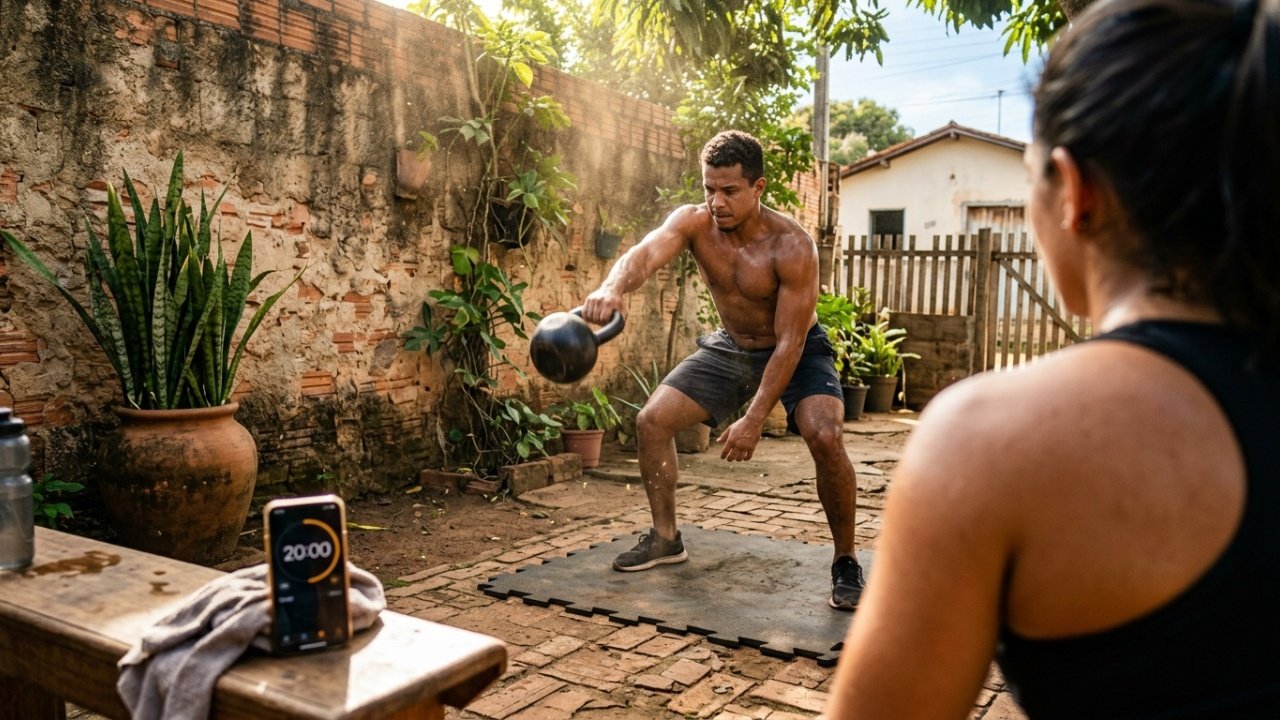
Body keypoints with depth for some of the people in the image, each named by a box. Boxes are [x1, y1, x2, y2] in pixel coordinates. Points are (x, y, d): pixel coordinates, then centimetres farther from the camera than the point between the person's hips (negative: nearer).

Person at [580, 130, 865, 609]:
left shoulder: (791, 246, -29)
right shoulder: (694, 222, -18)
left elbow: (790, 342, -28)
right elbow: (647, 252, -39)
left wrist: (754, 419, -33)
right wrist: (613, 287, -63)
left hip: (797, 351, -4)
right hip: (730, 348, 5)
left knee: (825, 437, -29)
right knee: (651, 421, -4)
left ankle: (846, 563, -7)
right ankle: (665, 538, 15)